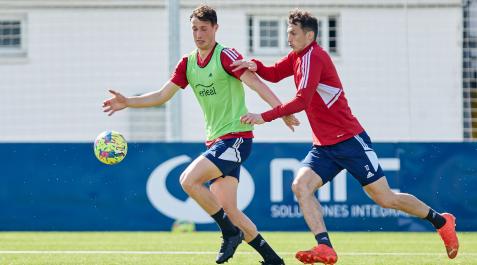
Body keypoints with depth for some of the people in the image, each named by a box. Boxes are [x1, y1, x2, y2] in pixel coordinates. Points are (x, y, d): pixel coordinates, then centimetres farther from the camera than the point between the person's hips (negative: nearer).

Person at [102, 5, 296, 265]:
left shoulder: (226, 56, -11)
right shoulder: (188, 63, 11)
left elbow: (256, 83, -20)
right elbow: (162, 95, 14)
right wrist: (127, 102, 3)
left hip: (236, 138, -8)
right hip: (216, 141, 8)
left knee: (188, 180, -21)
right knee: (227, 209, 2)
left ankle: (230, 232, -7)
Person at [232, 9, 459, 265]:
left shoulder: (313, 57, -17)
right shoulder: (297, 56, 11)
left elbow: (301, 101, -25)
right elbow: (273, 75, 10)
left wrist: (265, 117, -25)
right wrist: (255, 66, -11)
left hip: (349, 139, -8)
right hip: (323, 146, 8)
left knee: (385, 198, -2)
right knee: (300, 185, -14)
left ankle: (441, 221, 16)